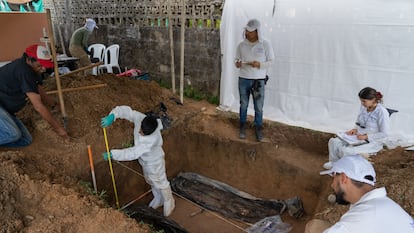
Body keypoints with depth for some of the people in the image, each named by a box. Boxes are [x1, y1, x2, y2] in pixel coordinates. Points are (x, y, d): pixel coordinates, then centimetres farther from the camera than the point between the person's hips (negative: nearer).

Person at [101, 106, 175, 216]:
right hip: (144, 160, 8)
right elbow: (126, 110, -20)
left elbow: (133, 153, -41)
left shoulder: (152, 139, -44)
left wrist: (112, 154, -37)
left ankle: (169, 203, 45)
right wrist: (112, 116, -39)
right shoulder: (139, 118, -27)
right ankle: (158, 198, 56)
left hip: (154, 162, -8)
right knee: (150, 181, 29)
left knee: (161, 183, 17)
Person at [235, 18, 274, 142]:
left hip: (258, 80, -2)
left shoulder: (265, 44, -5)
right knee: (243, 105, 12)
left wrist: (259, 64, -21)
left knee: (259, 107, 5)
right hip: (243, 80, 2)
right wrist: (237, 64, -14)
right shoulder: (241, 45, 1)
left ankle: (258, 129, 23)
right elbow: (237, 60, 10)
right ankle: (243, 127, 28)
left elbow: (270, 62, -2)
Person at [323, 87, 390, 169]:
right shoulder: (363, 107, 1)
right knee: (333, 141, -10)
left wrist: (366, 136, -22)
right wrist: (355, 129, -2)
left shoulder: (382, 112, -19)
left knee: (346, 151, -29)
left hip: (373, 142, -7)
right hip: (359, 137, 7)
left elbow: (384, 134, -16)